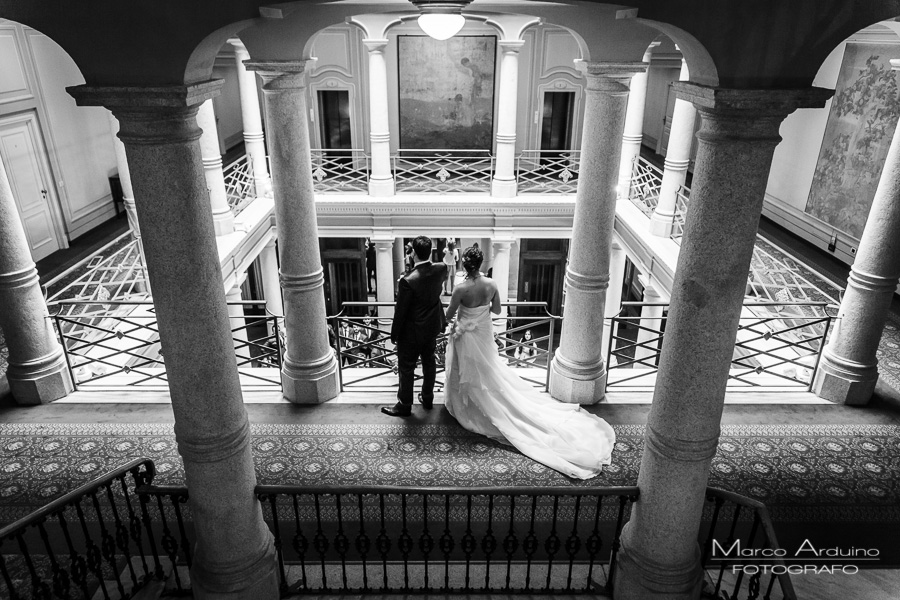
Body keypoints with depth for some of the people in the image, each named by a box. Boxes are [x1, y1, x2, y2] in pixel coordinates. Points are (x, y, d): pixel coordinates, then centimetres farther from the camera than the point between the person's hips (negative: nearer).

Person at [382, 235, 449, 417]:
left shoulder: (408, 281, -31)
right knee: (429, 362, 24)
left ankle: (404, 405, 29)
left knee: (406, 368, 12)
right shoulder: (441, 269, -15)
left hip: (412, 332, -6)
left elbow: (400, 311, -21)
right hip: (433, 327, 6)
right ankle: (427, 398, 42)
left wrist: (394, 334, -7)